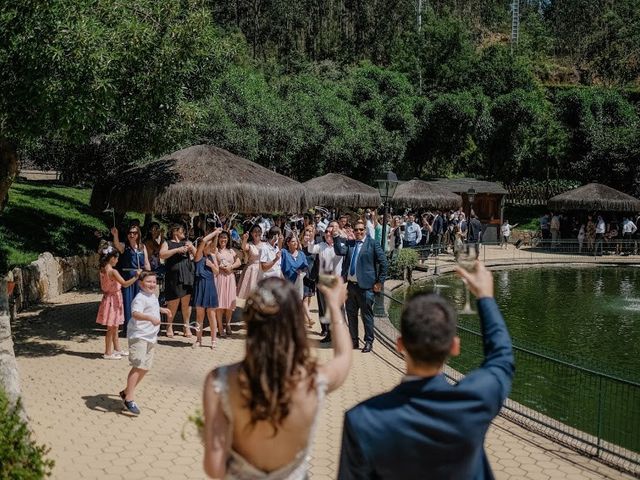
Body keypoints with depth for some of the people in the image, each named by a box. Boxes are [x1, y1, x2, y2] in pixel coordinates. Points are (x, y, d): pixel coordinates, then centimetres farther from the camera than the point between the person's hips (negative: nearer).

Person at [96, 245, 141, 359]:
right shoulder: (113, 271, -22)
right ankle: (108, 353, 7)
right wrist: (136, 276, -21)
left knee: (114, 327, 19)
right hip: (113, 300, -9)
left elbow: (102, 287, 10)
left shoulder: (103, 270, 3)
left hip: (108, 298, 9)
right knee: (111, 328, 0)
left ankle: (117, 349, 30)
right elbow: (125, 284, -26)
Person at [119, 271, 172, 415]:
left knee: (145, 367, 13)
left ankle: (126, 392, 27)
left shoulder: (153, 296, 14)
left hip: (151, 337, 10)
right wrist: (150, 318, -49)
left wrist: (162, 310, 33)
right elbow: (135, 313, -36)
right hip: (139, 336, -10)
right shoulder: (140, 298, -17)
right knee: (138, 366, -14)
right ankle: (129, 398, -10)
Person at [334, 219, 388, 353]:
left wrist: (380, 282, -7)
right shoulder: (349, 243, 10)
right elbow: (340, 251, -7)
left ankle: (369, 342, 14)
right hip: (351, 285, 5)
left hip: (365, 286, -5)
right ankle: (353, 340, 26)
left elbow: (383, 262, -5)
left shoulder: (372, 243, -4)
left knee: (367, 315, 2)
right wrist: (337, 236, -11)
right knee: (351, 314, 13)